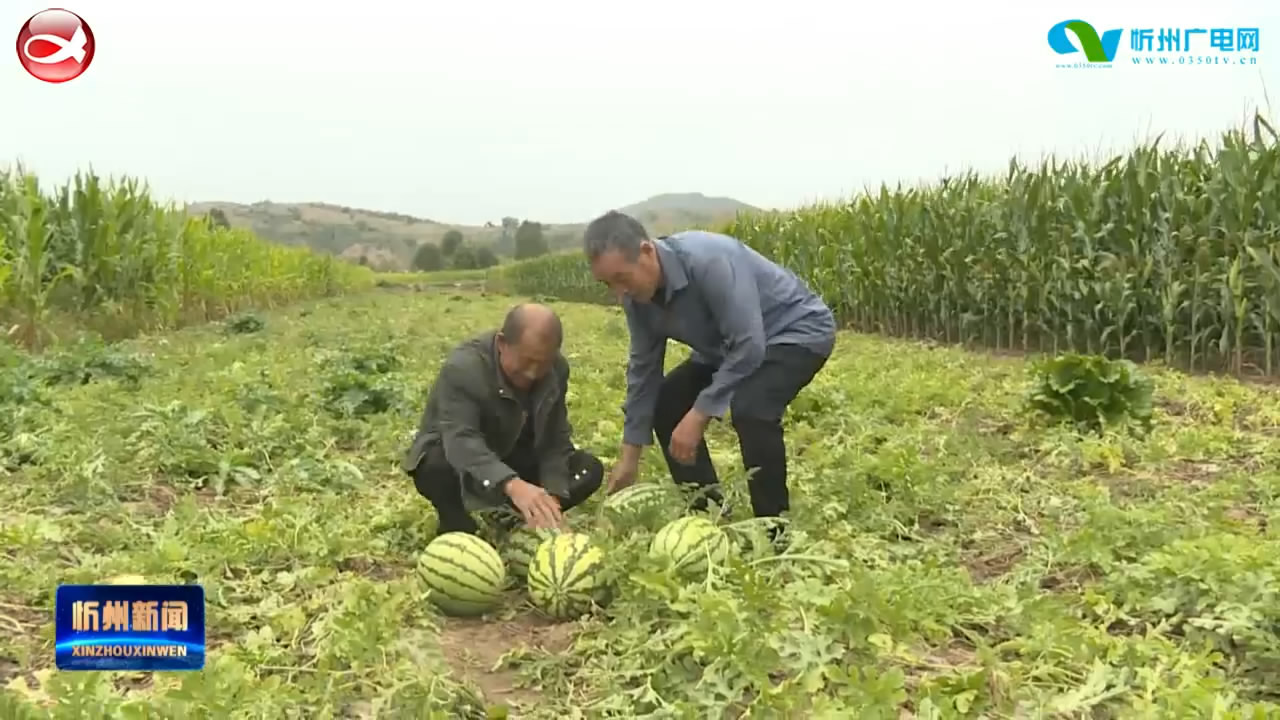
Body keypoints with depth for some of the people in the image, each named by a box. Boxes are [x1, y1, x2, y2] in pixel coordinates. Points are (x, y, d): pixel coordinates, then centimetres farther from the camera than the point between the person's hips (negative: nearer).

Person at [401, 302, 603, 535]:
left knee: (589, 469, -14)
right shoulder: (463, 367, -33)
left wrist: (553, 496, -29)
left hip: (510, 460, 5)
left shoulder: (557, 369, -14)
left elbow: (554, 441, -12)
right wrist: (513, 486, -62)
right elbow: (461, 441, -45)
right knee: (437, 466, -40)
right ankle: (457, 528, -10)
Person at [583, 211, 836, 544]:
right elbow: (644, 368, -1)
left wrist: (698, 415, -32)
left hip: (798, 331, -8)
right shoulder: (637, 297, -11)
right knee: (666, 403, 1)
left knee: (748, 407, -33)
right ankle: (708, 510, 13)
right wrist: (629, 456, 1)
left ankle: (774, 527, -16)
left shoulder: (709, 260, -36)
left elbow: (749, 347, -35)